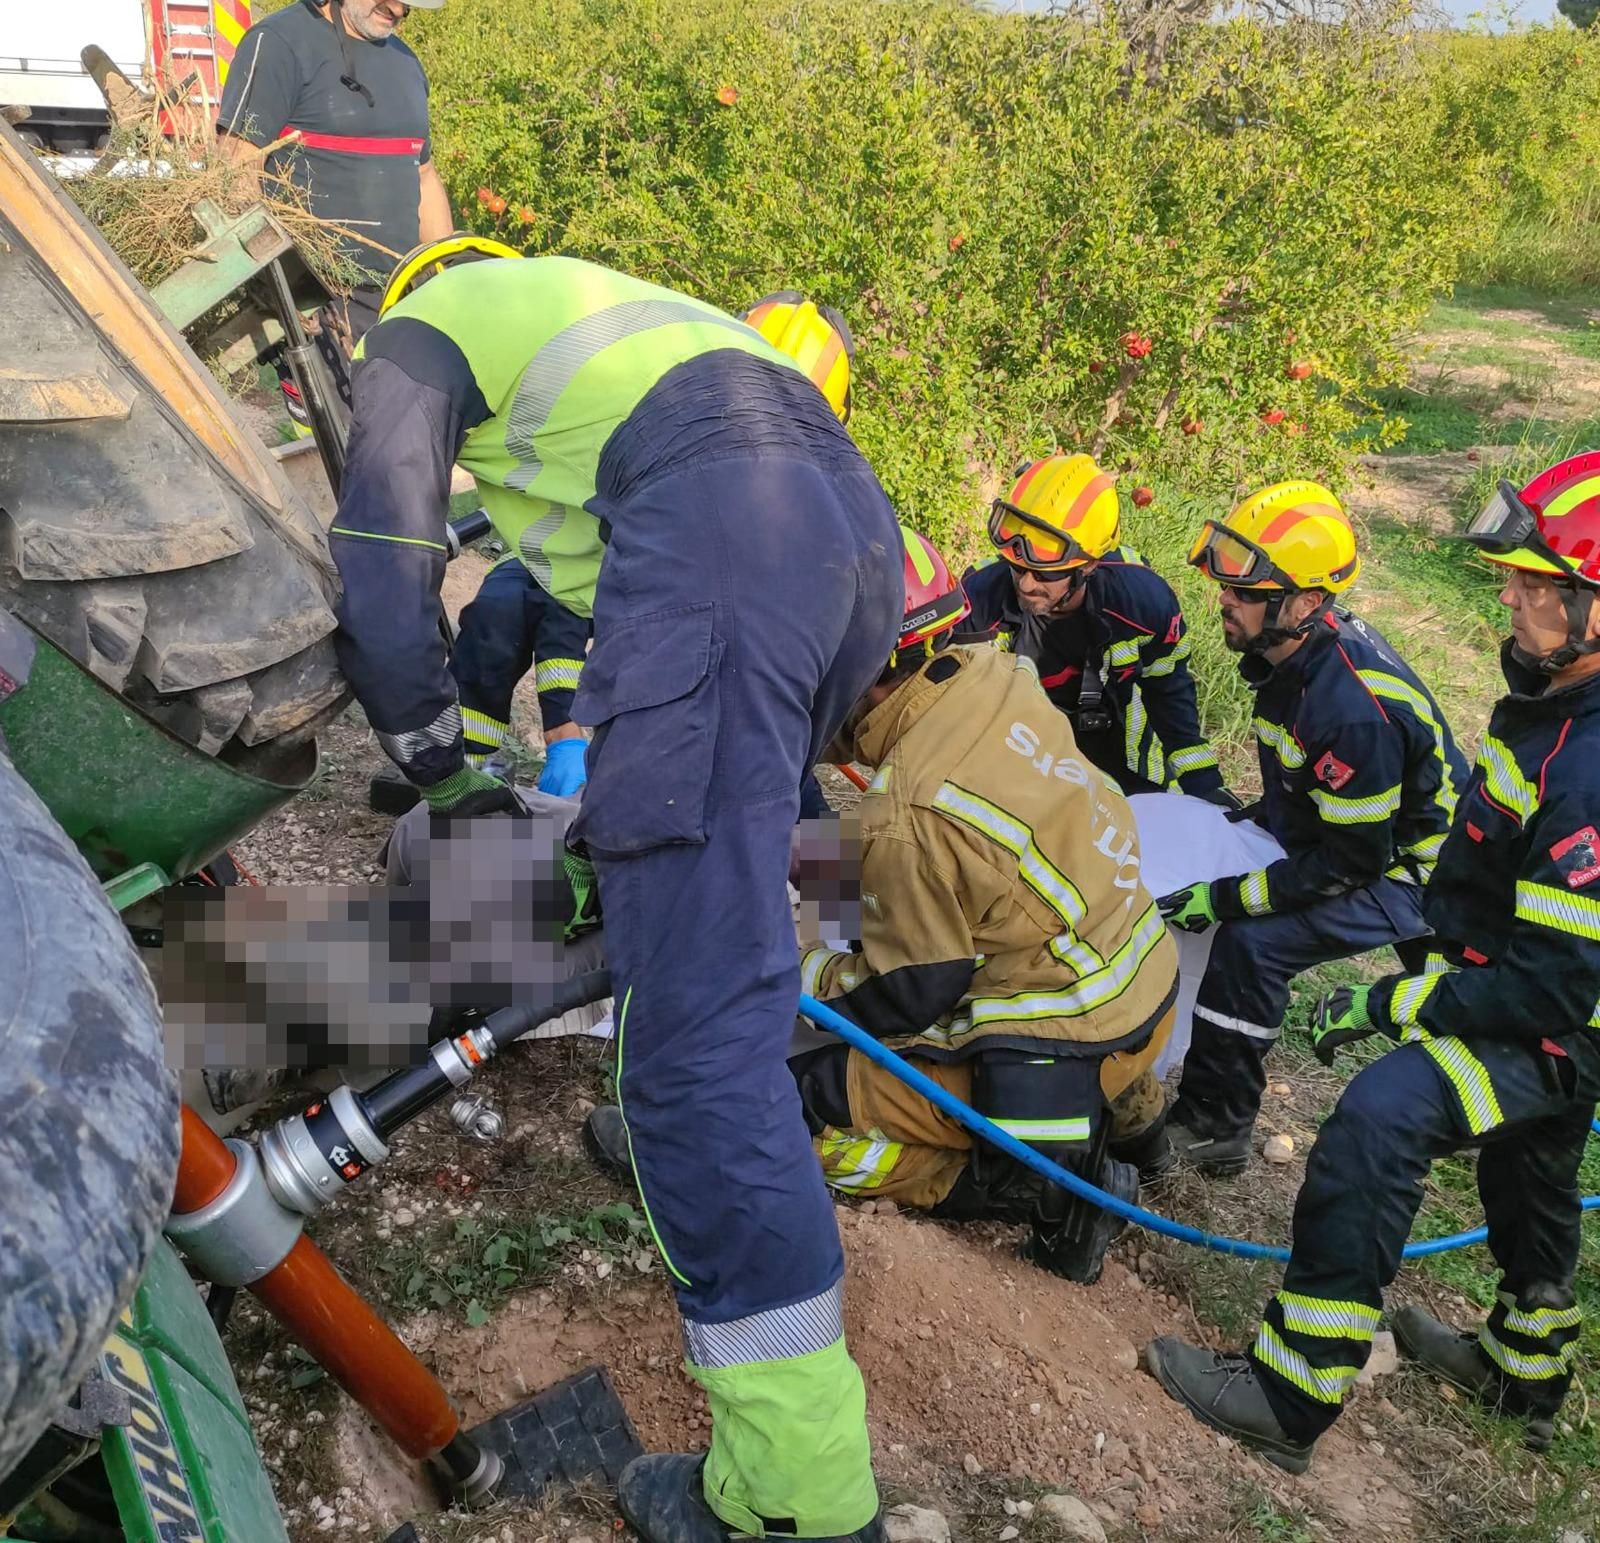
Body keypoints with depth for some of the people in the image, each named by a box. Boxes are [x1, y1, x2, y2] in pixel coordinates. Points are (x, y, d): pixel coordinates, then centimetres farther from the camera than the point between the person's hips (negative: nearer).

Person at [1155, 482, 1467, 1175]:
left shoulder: (1354, 709, -35)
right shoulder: (1288, 655, -6)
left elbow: (1353, 864, -28)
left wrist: (1228, 898, -27)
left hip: (1404, 875, -9)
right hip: (1330, 832, 10)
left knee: (1251, 944, -26)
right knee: (1185, 876, 5)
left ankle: (1215, 1127, -7)